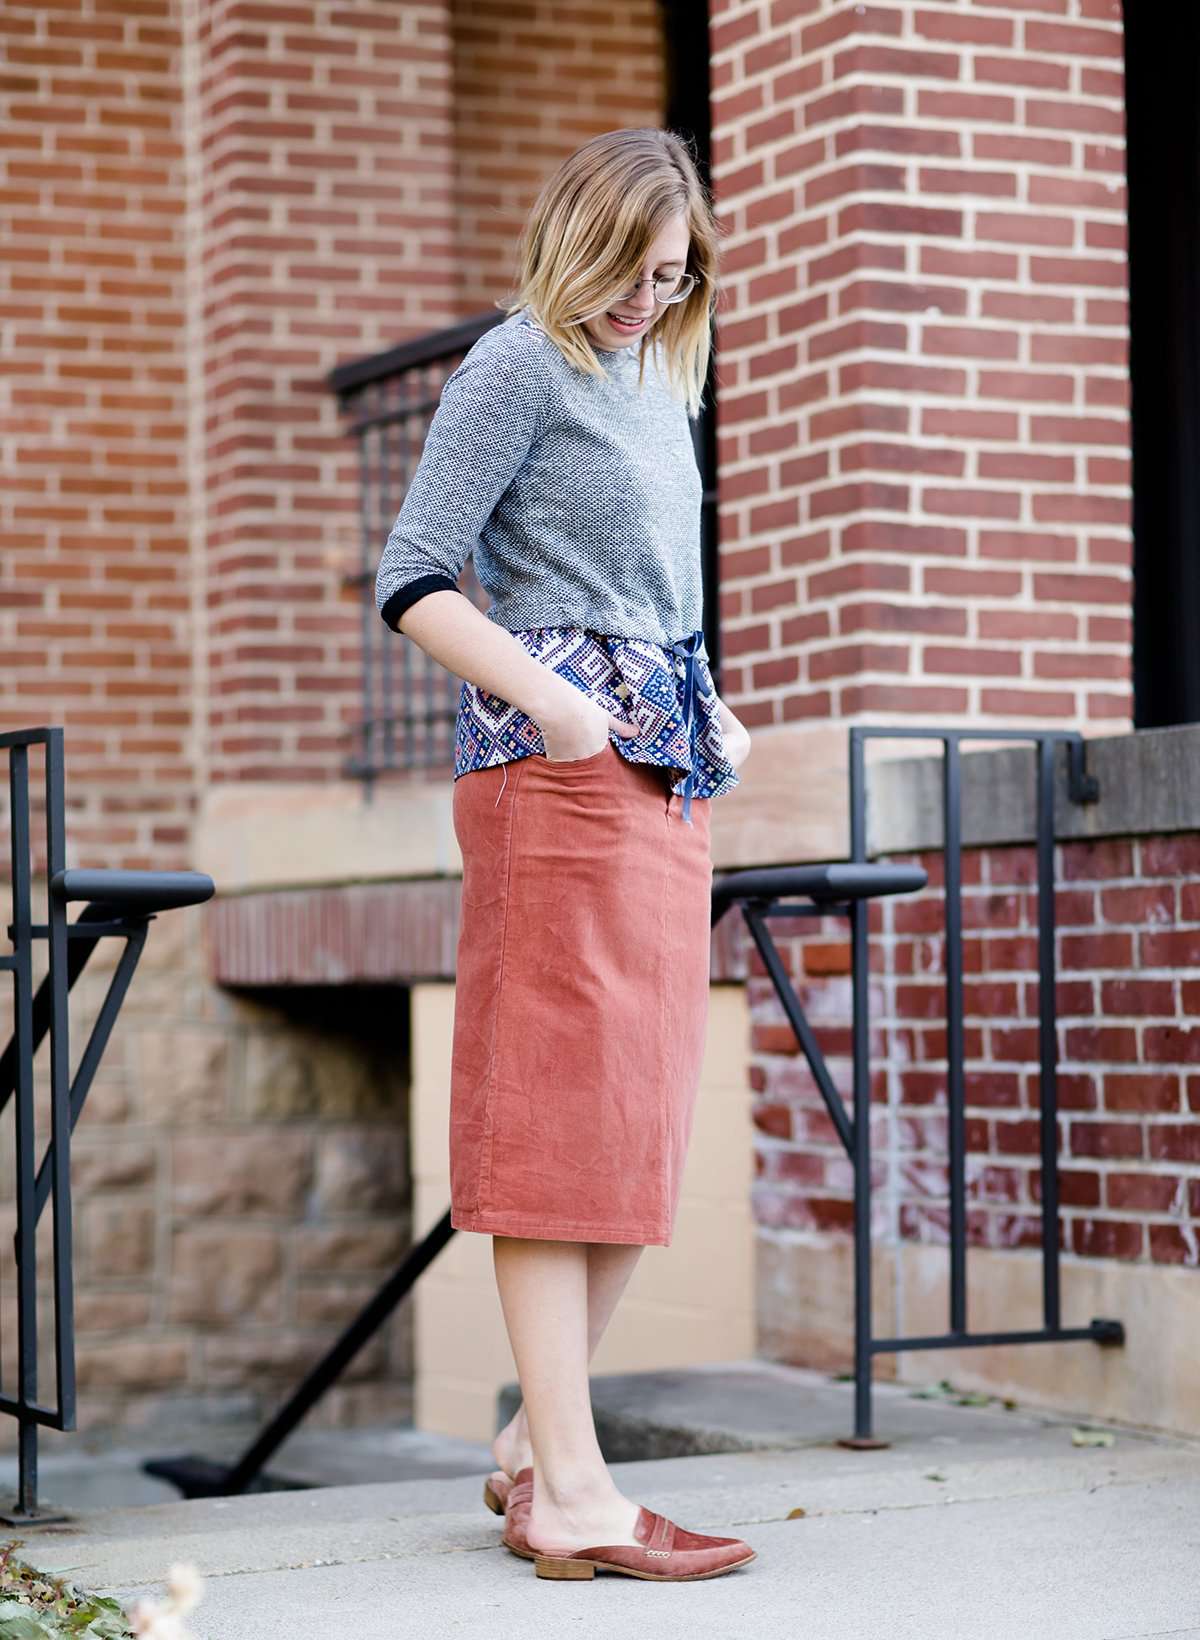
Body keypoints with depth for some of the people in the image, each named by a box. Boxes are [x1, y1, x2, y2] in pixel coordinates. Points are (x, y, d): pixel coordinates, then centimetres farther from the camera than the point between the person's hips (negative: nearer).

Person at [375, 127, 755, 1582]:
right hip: (558, 766, -9)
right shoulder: (520, 365, -4)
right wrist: (551, 701, -23)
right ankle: (567, 1489, -10)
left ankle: (535, 1443, 17)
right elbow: (412, 581, -12)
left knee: (640, 1123, 8)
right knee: (568, 1114, -10)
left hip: (663, 768, 9)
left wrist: (711, 712, 12)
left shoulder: (656, 377, 21)